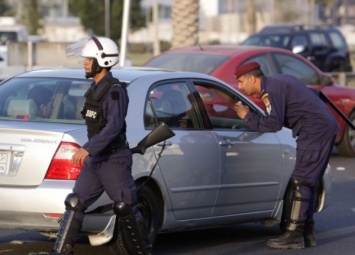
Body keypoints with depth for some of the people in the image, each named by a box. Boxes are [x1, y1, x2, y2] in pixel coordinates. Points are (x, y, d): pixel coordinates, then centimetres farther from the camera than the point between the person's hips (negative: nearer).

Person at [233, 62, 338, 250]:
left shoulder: (271, 90, -14)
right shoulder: (279, 82, 17)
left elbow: (273, 124, -20)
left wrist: (247, 117, -8)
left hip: (315, 131, -10)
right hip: (325, 128, 10)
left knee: (301, 182, -10)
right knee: (307, 182, 14)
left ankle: (294, 235, -12)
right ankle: (307, 233, 17)